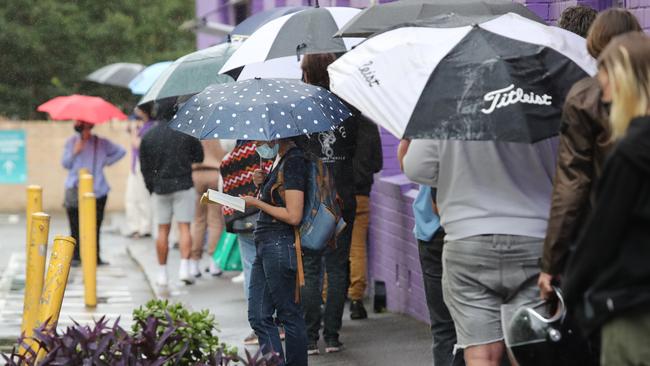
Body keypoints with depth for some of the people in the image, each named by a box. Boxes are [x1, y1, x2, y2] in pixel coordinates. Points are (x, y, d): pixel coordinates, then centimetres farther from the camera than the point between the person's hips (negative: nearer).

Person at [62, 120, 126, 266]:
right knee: (76, 227, -3)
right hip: (75, 191, 0)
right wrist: (75, 152, -9)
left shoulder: (101, 143, 7)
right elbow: (65, 163, 5)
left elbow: (121, 151, 13)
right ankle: (75, 256, 4)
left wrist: (107, 162, 5)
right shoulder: (72, 142, 9)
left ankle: (95, 257, 3)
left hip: (97, 190, 0)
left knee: (95, 227, -2)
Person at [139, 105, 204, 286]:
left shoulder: (147, 137, 3)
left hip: (160, 188, 2)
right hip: (183, 186, -2)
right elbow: (199, 157, 6)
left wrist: (151, 188, 16)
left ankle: (162, 273, 10)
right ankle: (184, 267, -14)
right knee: (184, 227, -1)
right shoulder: (186, 133, -4)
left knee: (163, 230, 7)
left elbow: (144, 167, 6)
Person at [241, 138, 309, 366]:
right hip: (265, 245, 10)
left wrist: (257, 203, -9)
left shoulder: (293, 161, -15)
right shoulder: (281, 159, 14)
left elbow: (293, 216, -20)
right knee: (258, 317, 8)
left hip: (280, 245, -10)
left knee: (289, 315, 0)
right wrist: (263, 183, 5)